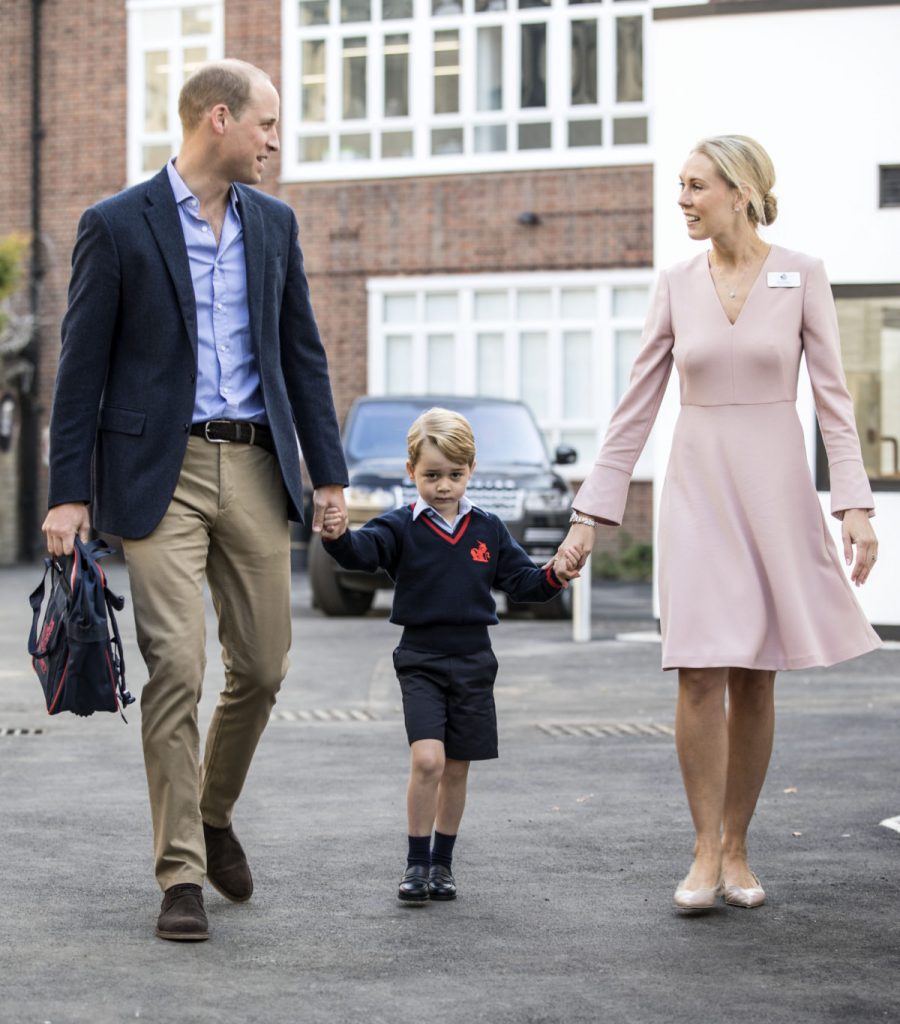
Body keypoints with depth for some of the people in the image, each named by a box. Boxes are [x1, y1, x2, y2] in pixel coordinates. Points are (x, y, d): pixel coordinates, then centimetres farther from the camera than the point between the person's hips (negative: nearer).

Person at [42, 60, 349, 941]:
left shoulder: (273, 224, 12)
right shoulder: (116, 226, -3)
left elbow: (302, 352, 16)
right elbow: (82, 366, -3)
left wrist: (327, 469, 11)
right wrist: (68, 493, -8)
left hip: (255, 467, 5)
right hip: (159, 472, -5)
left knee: (262, 666, 7)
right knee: (175, 668, -9)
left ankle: (212, 815, 32)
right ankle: (182, 874, -1)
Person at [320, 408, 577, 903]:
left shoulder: (488, 529, 6)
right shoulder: (402, 527, -4)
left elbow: (520, 580, 8)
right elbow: (364, 550, -22)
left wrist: (553, 576, -12)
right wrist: (338, 536, -44)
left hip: (473, 661, 3)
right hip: (421, 661, -3)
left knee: (456, 769, 10)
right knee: (427, 760, -17)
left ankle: (443, 861, 24)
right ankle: (417, 862, -4)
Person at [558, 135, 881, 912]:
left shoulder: (802, 277, -1)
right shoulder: (678, 285, 5)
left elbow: (833, 397, -3)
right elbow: (636, 406, 7)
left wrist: (855, 504, -13)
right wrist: (591, 513, 4)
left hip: (776, 489, -1)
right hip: (698, 489, 1)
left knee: (754, 680, 4)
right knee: (700, 674, -9)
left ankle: (736, 849, 14)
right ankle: (706, 853, -1)